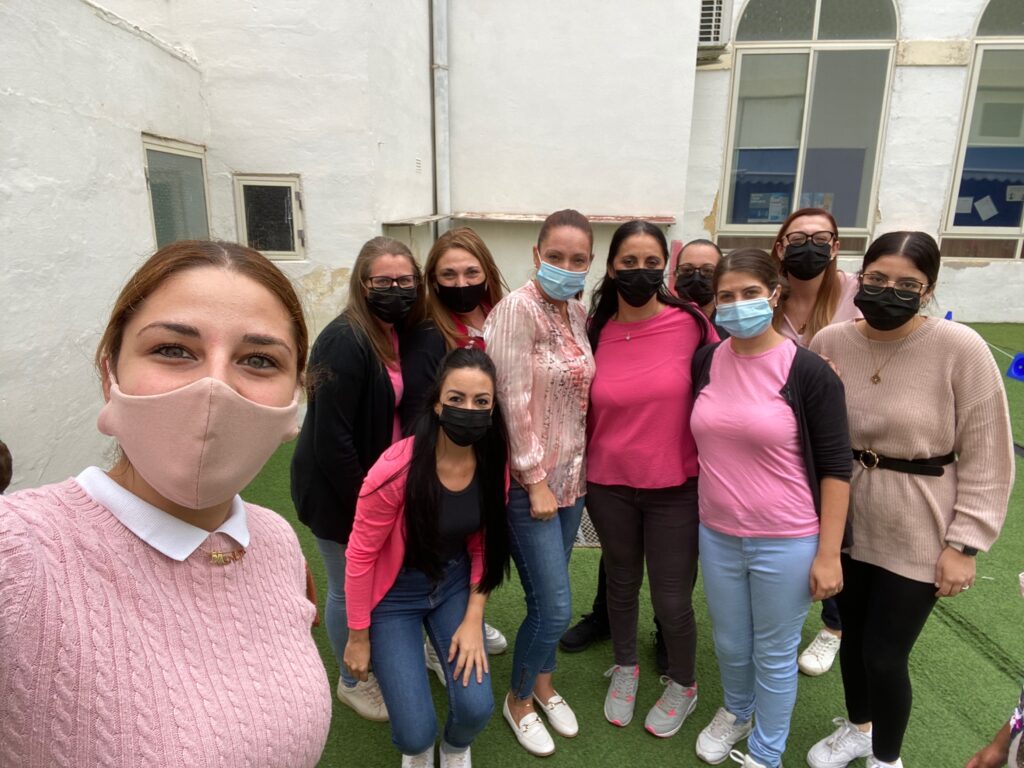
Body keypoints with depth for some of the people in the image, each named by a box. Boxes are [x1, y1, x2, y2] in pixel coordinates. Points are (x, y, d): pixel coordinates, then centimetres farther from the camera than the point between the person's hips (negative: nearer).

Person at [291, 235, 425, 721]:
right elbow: (330, 437, -26)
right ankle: (352, 682, 37)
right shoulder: (345, 341, -25)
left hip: (382, 483, 7)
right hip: (339, 491, -7)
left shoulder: (398, 335, 1)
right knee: (349, 588, 12)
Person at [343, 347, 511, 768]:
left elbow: (485, 545, -1)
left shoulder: (493, 462, -14)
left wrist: (473, 619, -5)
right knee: (416, 732, -8)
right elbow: (360, 555, -16)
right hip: (394, 594, -3)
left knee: (476, 707, -10)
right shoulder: (398, 469, -29)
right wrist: (358, 636, -6)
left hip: (454, 584, 4)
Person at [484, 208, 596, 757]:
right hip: (531, 480, -6)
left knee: (546, 597, 18)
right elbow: (515, 402, -19)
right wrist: (536, 480, -16)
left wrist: (573, 470, 7)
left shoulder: (578, 312, 5)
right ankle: (518, 700, 28)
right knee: (555, 607, 0)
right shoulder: (518, 308, -17)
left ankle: (544, 685, 42)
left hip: (572, 475, 7)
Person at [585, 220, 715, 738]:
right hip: (609, 486, 2)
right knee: (621, 584, 21)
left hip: (676, 488, -2)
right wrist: (581, 474, 7)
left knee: (671, 600, 9)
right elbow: (587, 412, 6)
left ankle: (683, 685, 39)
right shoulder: (596, 333, -4)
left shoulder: (693, 324, -11)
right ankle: (625, 668, 48)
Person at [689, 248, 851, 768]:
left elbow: (835, 468, -10)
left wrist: (828, 554, -10)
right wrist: (697, 518, 12)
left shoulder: (809, 373, -14)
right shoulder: (704, 362, -2)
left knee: (774, 654, 15)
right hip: (717, 535, 4)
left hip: (787, 542, -4)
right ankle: (735, 711, 53)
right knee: (729, 644, 23)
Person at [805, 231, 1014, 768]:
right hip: (846, 520, 4)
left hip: (916, 534, -3)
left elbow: (985, 457, -11)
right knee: (852, 634, 20)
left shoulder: (960, 349, -16)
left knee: (884, 655, 6)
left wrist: (963, 545, -10)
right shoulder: (830, 342, -7)